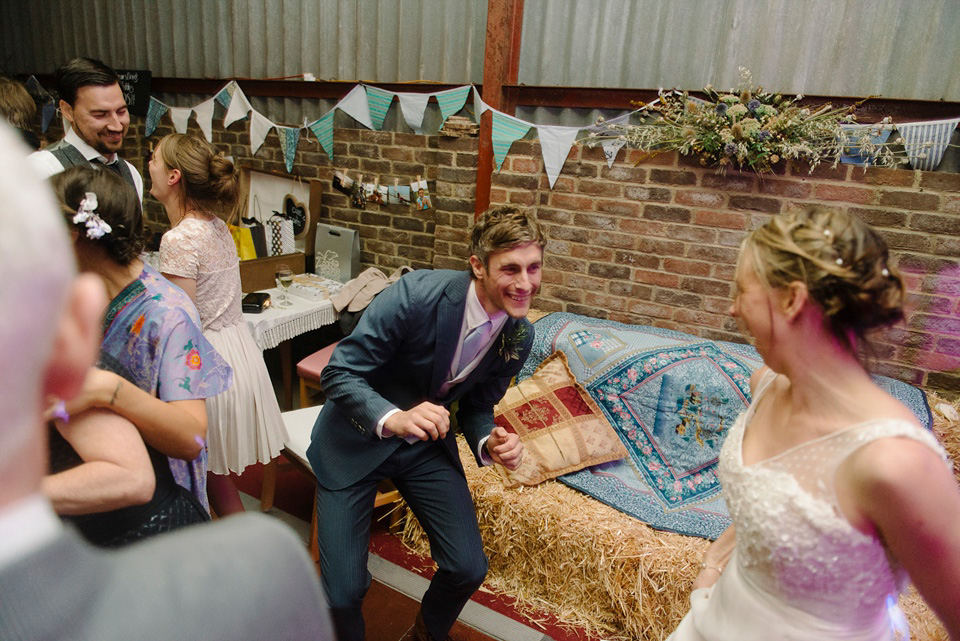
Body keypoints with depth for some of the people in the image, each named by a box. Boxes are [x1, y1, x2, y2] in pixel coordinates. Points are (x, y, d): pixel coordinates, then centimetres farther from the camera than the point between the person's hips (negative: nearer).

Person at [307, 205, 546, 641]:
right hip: (356, 438, -4)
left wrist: (490, 443, -18)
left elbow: (477, 405, 4)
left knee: (469, 569, 0)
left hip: (426, 443, 4)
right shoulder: (416, 294, -29)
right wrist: (393, 419, -41)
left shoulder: (519, 336, -10)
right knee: (344, 591, -7)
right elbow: (338, 372, -24)